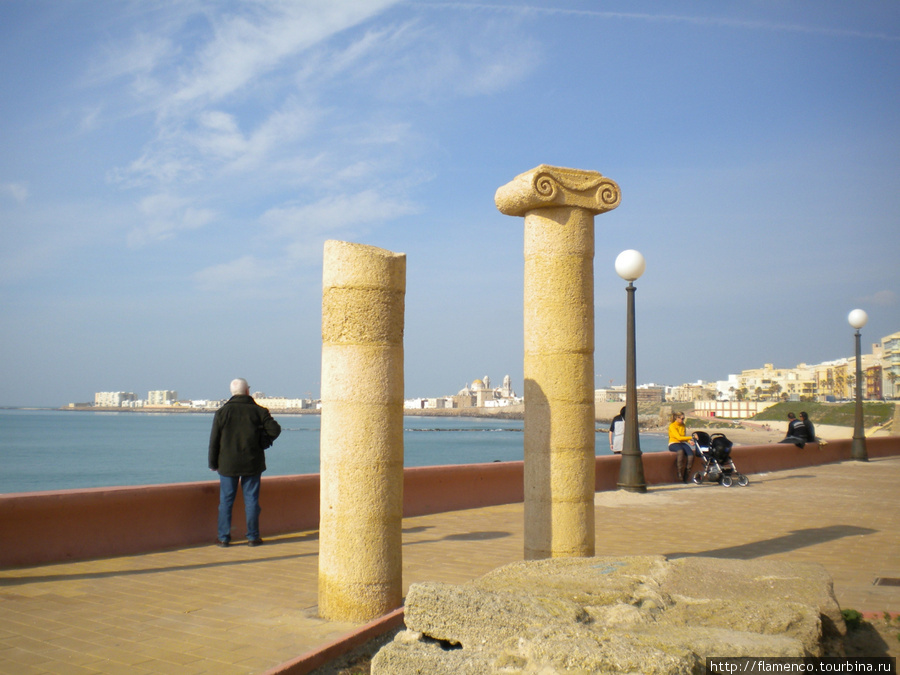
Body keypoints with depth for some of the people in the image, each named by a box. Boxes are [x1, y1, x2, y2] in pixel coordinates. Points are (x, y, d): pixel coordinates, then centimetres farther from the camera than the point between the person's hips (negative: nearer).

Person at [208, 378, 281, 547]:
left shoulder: (222, 411, -1)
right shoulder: (258, 411, -2)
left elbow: (214, 439, -1)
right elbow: (275, 429, -8)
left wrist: (213, 463, 6)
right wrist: (264, 441, 11)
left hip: (228, 464, 0)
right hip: (252, 463, 0)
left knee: (226, 500, 6)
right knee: (251, 500, 5)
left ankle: (224, 538, 6)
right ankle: (253, 537, 8)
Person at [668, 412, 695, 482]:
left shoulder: (683, 425, 15)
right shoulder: (672, 426, -8)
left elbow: (684, 437, 16)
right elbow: (679, 437, -18)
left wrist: (689, 441, -7)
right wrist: (691, 437, -23)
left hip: (682, 443, 6)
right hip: (673, 444, -6)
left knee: (691, 454, -25)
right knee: (681, 451, -41)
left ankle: (686, 476, -19)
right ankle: (679, 472, -32)